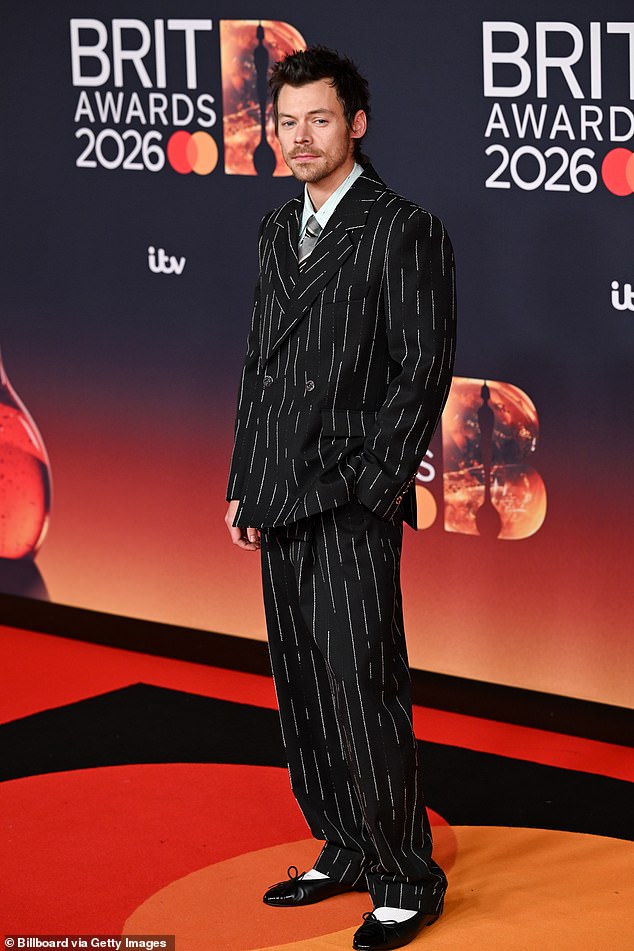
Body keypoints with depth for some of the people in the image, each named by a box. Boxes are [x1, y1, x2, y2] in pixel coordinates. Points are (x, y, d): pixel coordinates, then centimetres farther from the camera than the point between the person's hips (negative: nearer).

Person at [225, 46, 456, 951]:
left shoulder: (403, 231, -7)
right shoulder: (277, 231, 16)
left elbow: (424, 373, -10)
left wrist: (369, 485, -14)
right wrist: (244, 486, 14)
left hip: (354, 503, -7)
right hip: (280, 503, 7)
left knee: (364, 691, -8)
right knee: (302, 689, 12)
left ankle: (407, 879, 3)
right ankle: (344, 852, 24)